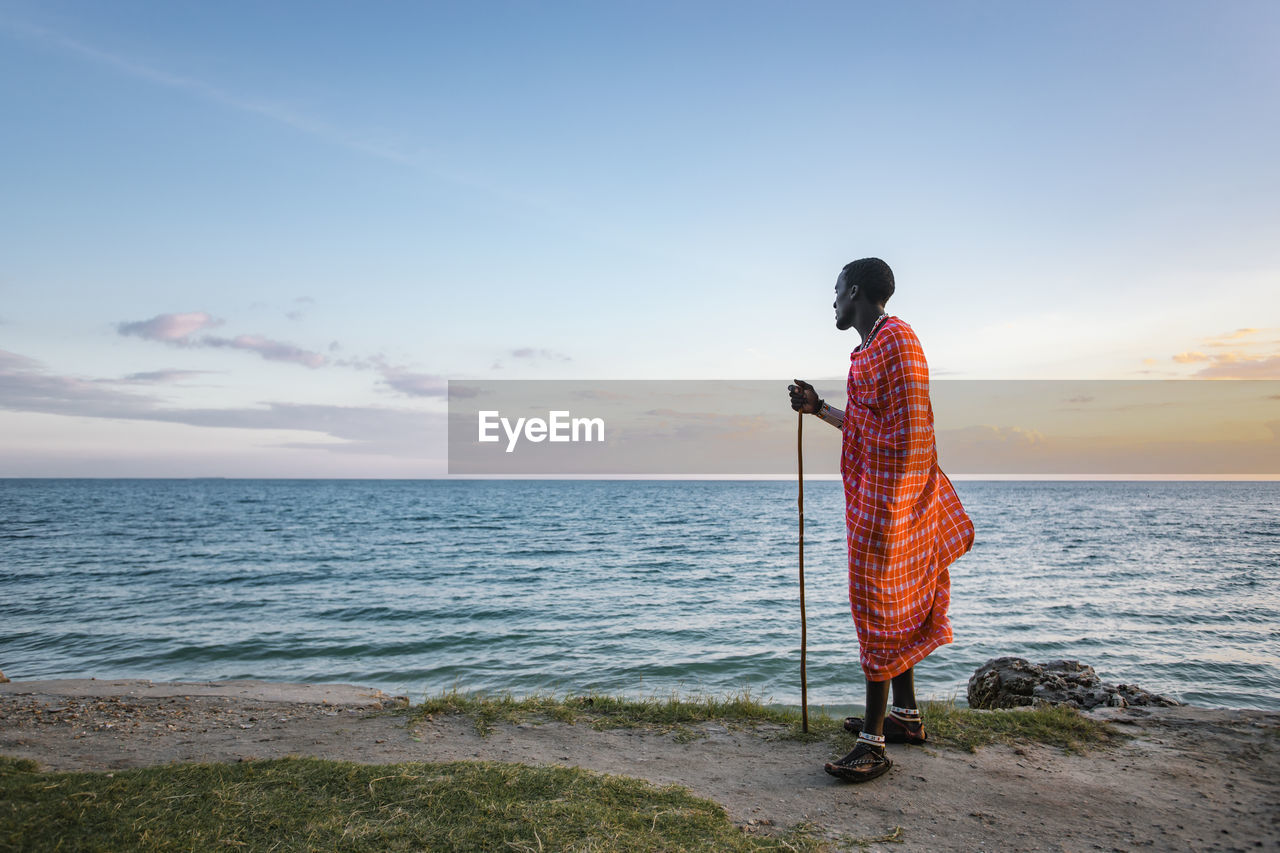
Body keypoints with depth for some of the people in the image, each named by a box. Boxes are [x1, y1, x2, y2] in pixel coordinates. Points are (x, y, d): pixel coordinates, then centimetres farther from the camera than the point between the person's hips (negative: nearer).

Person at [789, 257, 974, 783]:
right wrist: (819, 409, 25)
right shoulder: (871, 346, 17)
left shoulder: (895, 339, -15)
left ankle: (875, 745, 1)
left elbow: (908, 432, -22)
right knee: (896, 609, 17)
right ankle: (906, 717, 30)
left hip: (887, 498, -10)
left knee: (880, 611, -6)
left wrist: (886, 510, -24)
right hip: (870, 497, 10)